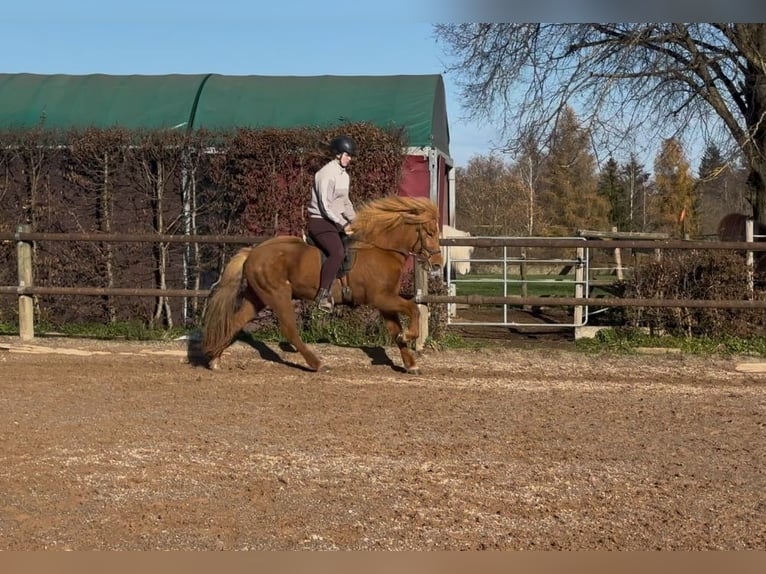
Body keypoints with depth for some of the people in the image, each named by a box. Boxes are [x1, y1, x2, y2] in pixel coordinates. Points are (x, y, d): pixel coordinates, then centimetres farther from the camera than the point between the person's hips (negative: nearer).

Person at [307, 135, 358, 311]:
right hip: (320, 221, -10)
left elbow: (345, 202, 19)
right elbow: (325, 206, -21)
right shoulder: (327, 174, -18)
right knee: (337, 253, -26)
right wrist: (343, 224, -20)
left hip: (335, 221, 10)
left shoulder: (344, 175, 11)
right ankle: (323, 294, -24)